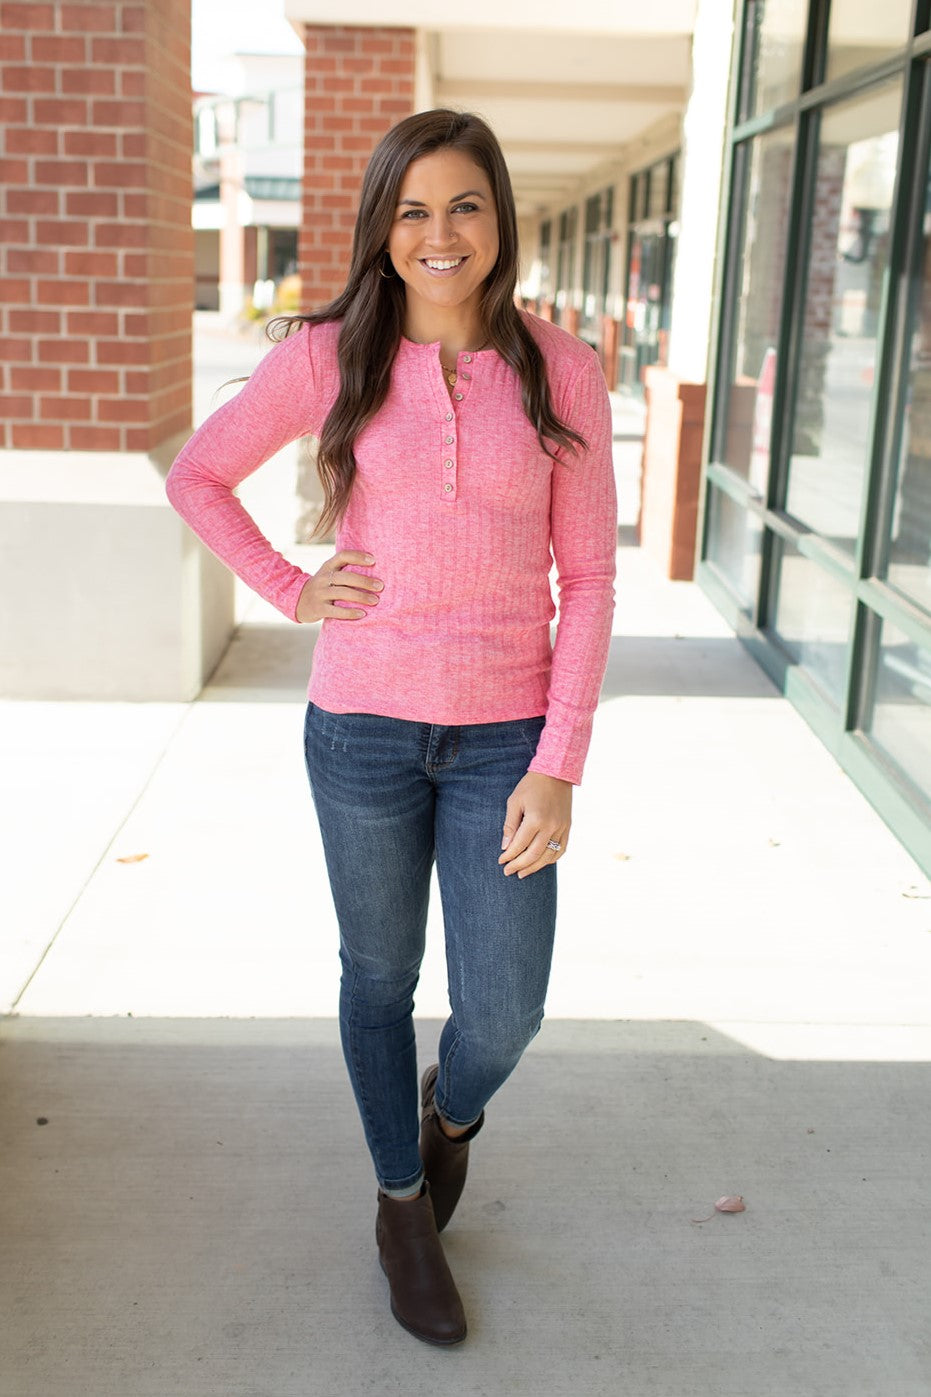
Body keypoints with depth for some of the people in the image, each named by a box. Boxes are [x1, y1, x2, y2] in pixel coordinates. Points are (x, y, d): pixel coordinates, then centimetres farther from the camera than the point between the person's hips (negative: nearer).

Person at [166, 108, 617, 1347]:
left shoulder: (560, 371, -3)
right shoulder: (328, 357, -4)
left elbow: (589, 577, -2)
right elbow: (197, 475, 8)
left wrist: (558, 768, -7)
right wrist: (289, 592, -4)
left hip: (504, 733, 0)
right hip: (362, 724, 0)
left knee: (503, 1015, 1)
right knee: (381, 979, 15)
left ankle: (451, 1108, 41)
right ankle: (404, 1206, 41)